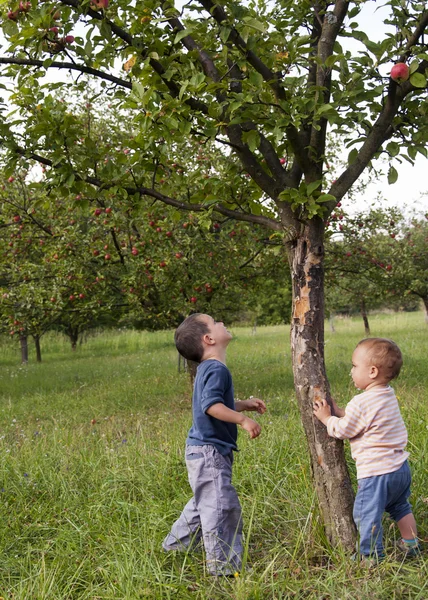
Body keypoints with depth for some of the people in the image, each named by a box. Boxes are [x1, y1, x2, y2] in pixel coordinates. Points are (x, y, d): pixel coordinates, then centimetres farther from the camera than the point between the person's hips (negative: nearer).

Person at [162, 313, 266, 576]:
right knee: (221, 505, -6)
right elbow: (211, 406, -30)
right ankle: (224, 565, 1)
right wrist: (243, 419, -29)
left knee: (204, 503, 24)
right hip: (209, 451, -11)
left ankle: (176, 544, 37)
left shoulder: (207, 369, 13)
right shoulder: (216, 370, -19)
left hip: (203, 452, 11)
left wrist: (244, 404, 20)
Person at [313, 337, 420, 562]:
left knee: (366, 514, 4)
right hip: (400, 467, 9)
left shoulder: (361, 403, -21)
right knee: (400, 507, 26)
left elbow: (343, 430, -9)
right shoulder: (389, 396, 7)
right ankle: (411, 546, 37)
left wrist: (326, 418, 6)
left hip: (376, 471, -9)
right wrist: (336, 411, 14)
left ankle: (371, 556, 12)